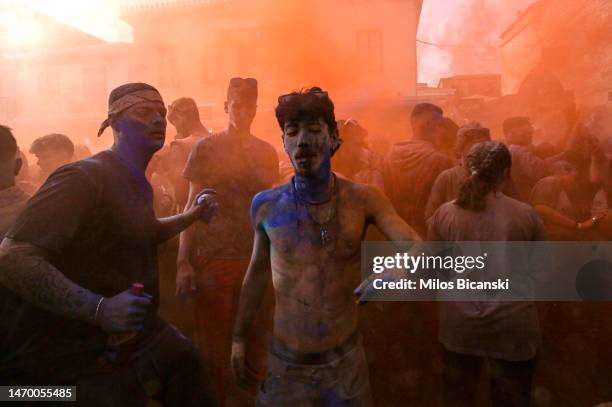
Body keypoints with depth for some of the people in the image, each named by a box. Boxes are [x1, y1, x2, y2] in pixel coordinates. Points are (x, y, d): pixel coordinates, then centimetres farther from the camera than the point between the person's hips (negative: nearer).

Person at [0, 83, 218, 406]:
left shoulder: (136, 182, 9)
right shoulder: (84, 177, -22)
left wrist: (191, 215, 17)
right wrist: (98, 309, -39)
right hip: (76, 351, -9)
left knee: (187, 365, 19)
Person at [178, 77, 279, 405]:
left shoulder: (266, 152, 8)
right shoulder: (205, 149, 0)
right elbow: (192, 206, -1)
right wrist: (183, 261, -7)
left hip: (256, 258, 3)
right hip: (213, 257, -2)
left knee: (255, 336, 11)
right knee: (213, 343, 8)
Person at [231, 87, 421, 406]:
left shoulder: (364, 199, -11)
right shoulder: (266, 205, -9)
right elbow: (257, 271, 4)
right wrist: (239, 337, 9)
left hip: (346, 359, 1)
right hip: (285, 363, 0)